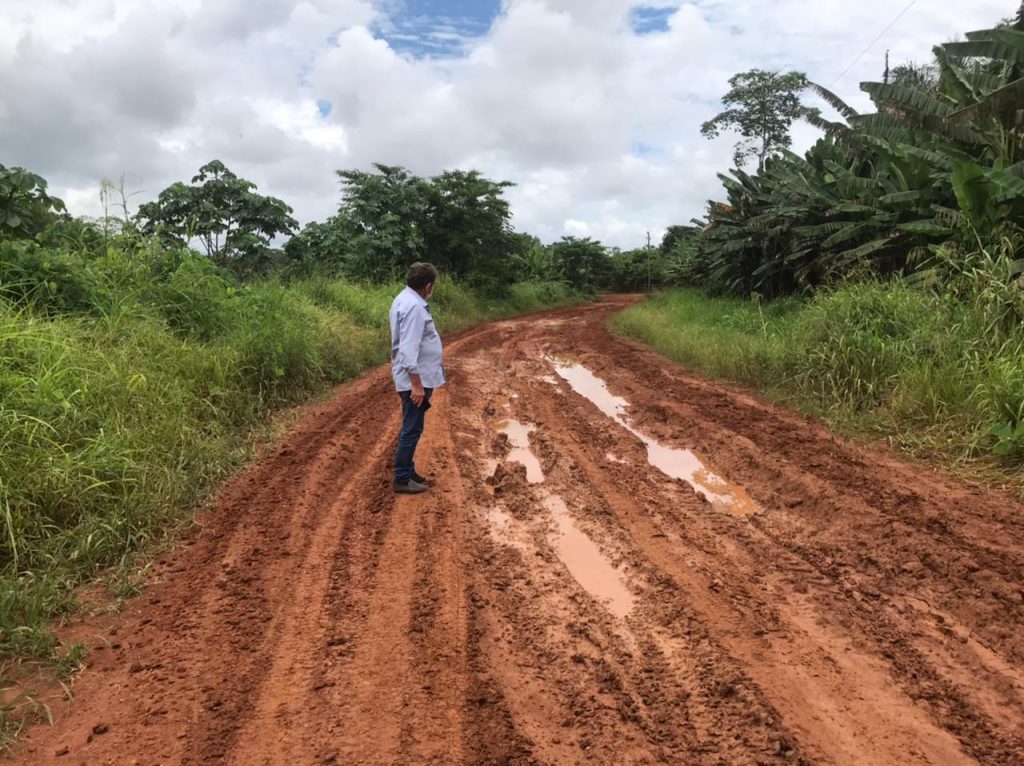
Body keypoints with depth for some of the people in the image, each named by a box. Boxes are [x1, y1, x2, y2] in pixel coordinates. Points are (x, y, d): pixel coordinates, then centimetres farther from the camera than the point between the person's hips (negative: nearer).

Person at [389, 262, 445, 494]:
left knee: (411, 427, 18)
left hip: (419, 377, 10)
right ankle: (402, 480, 5)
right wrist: (416, 384, -27)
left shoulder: (406, 299, 11)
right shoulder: (413, 307, -22)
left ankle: (407, 471, 29)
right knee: (412, 429, -3)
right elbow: (409, 349, -27)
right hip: (416, 379, -10)